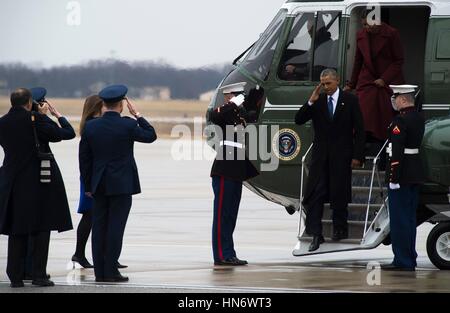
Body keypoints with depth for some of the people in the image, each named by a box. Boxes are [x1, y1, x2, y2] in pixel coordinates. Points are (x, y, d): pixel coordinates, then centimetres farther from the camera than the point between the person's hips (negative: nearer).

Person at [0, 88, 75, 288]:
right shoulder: (36, 120, -13)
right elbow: (68, 134, -11)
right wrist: (57, 114, 7)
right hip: (40, 180, -4)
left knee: (16, 232, 10)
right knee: (41, 229, 5)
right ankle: (39, 275, 2)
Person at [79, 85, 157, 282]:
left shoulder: (90, 127, 1)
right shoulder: (127, 125, -10)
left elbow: (84, 159, 5)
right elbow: (150, 136, 6)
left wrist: (88, 185, 13)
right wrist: (137, 115, 9)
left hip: (99, 185, 4)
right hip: (122, 184, -4)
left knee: (99, 227, 6)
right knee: (115, 227, -3)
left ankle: (100, 272, 7)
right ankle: (111, 272, -5)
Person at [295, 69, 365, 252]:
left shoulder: (350, 101, 1)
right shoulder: (317, 101, 7)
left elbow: (359, 130, 0)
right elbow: (299, 120, 1)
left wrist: (357, 155, -6)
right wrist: (311, 102, -11)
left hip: (341, 155, -2)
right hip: (320, 155, 2)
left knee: (339, 195, 4)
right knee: (315, 194, -7)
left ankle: (340, 229, 21)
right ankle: (315, 235, -8)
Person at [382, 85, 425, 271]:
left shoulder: (401, 121, -18)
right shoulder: (419, 119, 11)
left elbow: (397, 151, -22)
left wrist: (393, 178, -21)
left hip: (402, 174, -9)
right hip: (416, 175, 9)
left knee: (399, 219, -4)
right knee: (410, 217, 14)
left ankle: (402, 261, -3)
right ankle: (410, 260, 19)